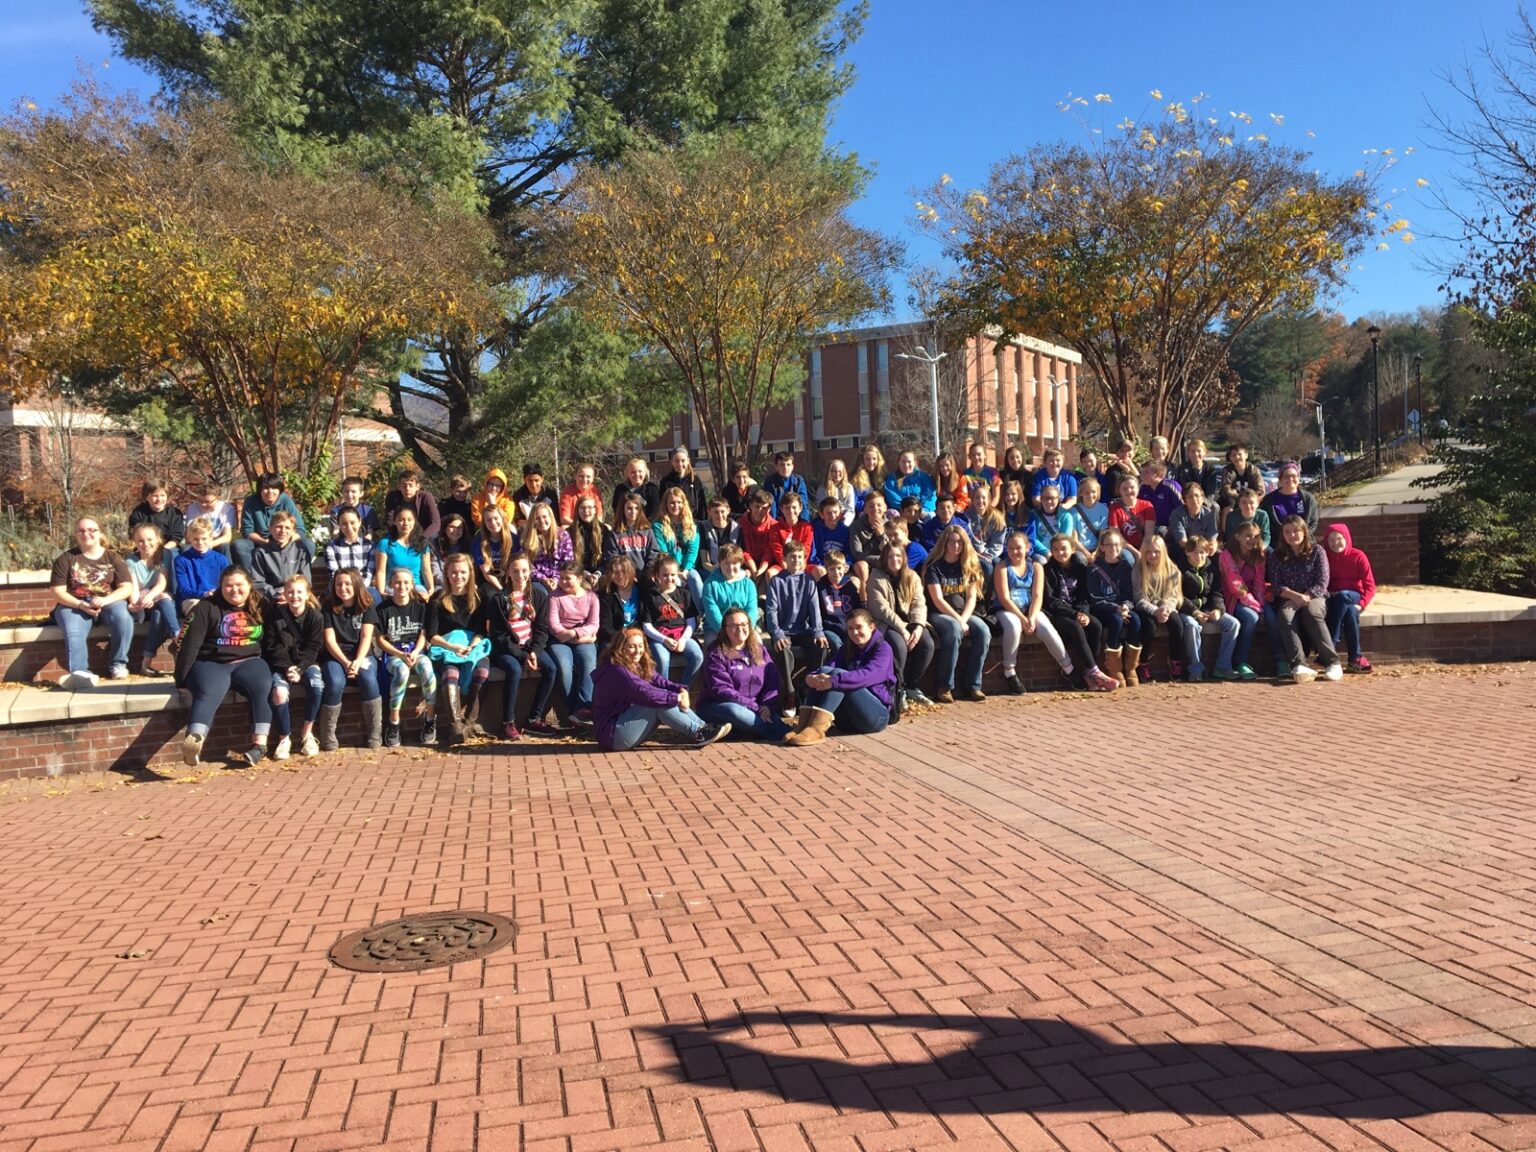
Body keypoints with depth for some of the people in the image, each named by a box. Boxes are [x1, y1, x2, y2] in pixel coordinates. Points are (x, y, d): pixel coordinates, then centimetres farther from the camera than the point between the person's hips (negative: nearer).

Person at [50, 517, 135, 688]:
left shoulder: (113, 557, 10)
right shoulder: (66, 559, 8)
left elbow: (126, 588, 0)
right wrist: (80, 605, -18)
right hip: (74, 605, 0)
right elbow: (57, 591, 0)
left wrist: (105, 600, -19)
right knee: (73, 631, -33)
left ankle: (117, 664, -18)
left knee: (123, 618, -33)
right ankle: (80, 673, -49)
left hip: (109, 602, 0)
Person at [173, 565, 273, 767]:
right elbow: (190, 642, -2)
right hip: (211, 663, -2)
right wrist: (182, 678, -8)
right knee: (209, 693, -34)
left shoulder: (260, 607, 13)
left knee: (262, 688, -31)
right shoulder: (206, 608, 3)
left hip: (249, 662, 2)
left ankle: (259, 744, -33)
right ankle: (194, 743, -57)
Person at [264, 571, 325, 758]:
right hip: (281, 663, 0)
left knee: (316, 686, -31)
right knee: (279, 692, -30)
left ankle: (307, 733, -11)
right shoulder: (275, 615, -2)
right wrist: (287, 668, -19)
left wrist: (300, 669, -20)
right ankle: (284, 738, -10)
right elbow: (272, 646, -5)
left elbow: (313, 648, -5)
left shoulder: (315, 616, -2)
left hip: (307, 662, 0)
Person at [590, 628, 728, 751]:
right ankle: (697, 734, -17)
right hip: (613, 735, -9)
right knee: (659, 703, -21)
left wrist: (680, 690, -20)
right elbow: (645, 693, -28)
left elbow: (660, 681, -1)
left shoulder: (640, 666, 10)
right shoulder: (616, 671, -21)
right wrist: (676, 697, -21)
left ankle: (703, 726, -11)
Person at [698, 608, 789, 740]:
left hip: (754, 708, 4)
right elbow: (721, 690, -14)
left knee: (772, 716, -28)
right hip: (719, 708, -4)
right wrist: (755, 707, -21)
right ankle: (782, 734, -37)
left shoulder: (759, 650, 13)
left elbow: (773, 681, 4)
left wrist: (767, 706, -16)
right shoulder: (717, 655, -4)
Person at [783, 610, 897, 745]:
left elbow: (868, 675, -24)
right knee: (824, 672, -15)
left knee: (838, 675, -25)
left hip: (877, 714, -6)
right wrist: (811, 677, -27)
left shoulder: (882, 648, -3)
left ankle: (816, 728, -43)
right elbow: (831, 668, -4)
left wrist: (834, 681, -37)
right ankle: (804, 724, -33)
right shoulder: (847, 649, 17)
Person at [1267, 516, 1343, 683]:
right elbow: (1275, 586, 0)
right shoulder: (1276, 556, 10)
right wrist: (1296, 596, -18)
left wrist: (1304, 598, -17)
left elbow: (1322, 583, -2)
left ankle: (1332, 663, -35)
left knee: (1311, 613, -36)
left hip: (1314, 597, -1)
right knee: (1285, 616, -34)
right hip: (1288, 600, 1)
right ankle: (1299, 665, -47)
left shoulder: (1317, 552, 6)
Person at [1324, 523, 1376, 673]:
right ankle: (1356, 658, -33)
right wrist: (1327, 594, -18)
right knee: (1350, 612, -33)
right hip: (1332, 600, 2)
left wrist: (1361, 604, -19)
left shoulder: (1358, 556, -1)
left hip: (1354, 598, -1)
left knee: (1342, 596, -36)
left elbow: (1370, 585, -3)